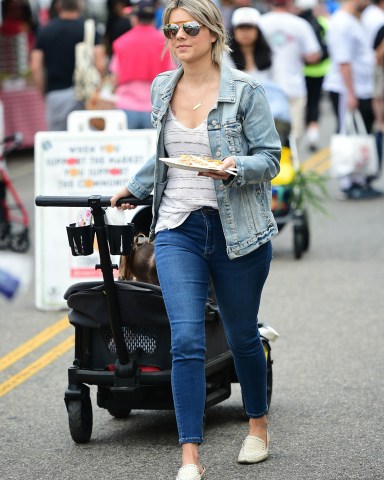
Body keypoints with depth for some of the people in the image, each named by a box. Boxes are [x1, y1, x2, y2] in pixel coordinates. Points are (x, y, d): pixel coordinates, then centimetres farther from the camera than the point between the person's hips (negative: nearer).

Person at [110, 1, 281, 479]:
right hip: (178, 228, 3)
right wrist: (132, 188, 34)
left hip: (237, 230, -3)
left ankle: (258, 426, 38)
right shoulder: (162, 89, 9)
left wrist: (235, 167, -24)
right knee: (186, 340, -10)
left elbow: (270, 158, -5)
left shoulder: (244, 91, -6)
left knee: (242, 334, 12)